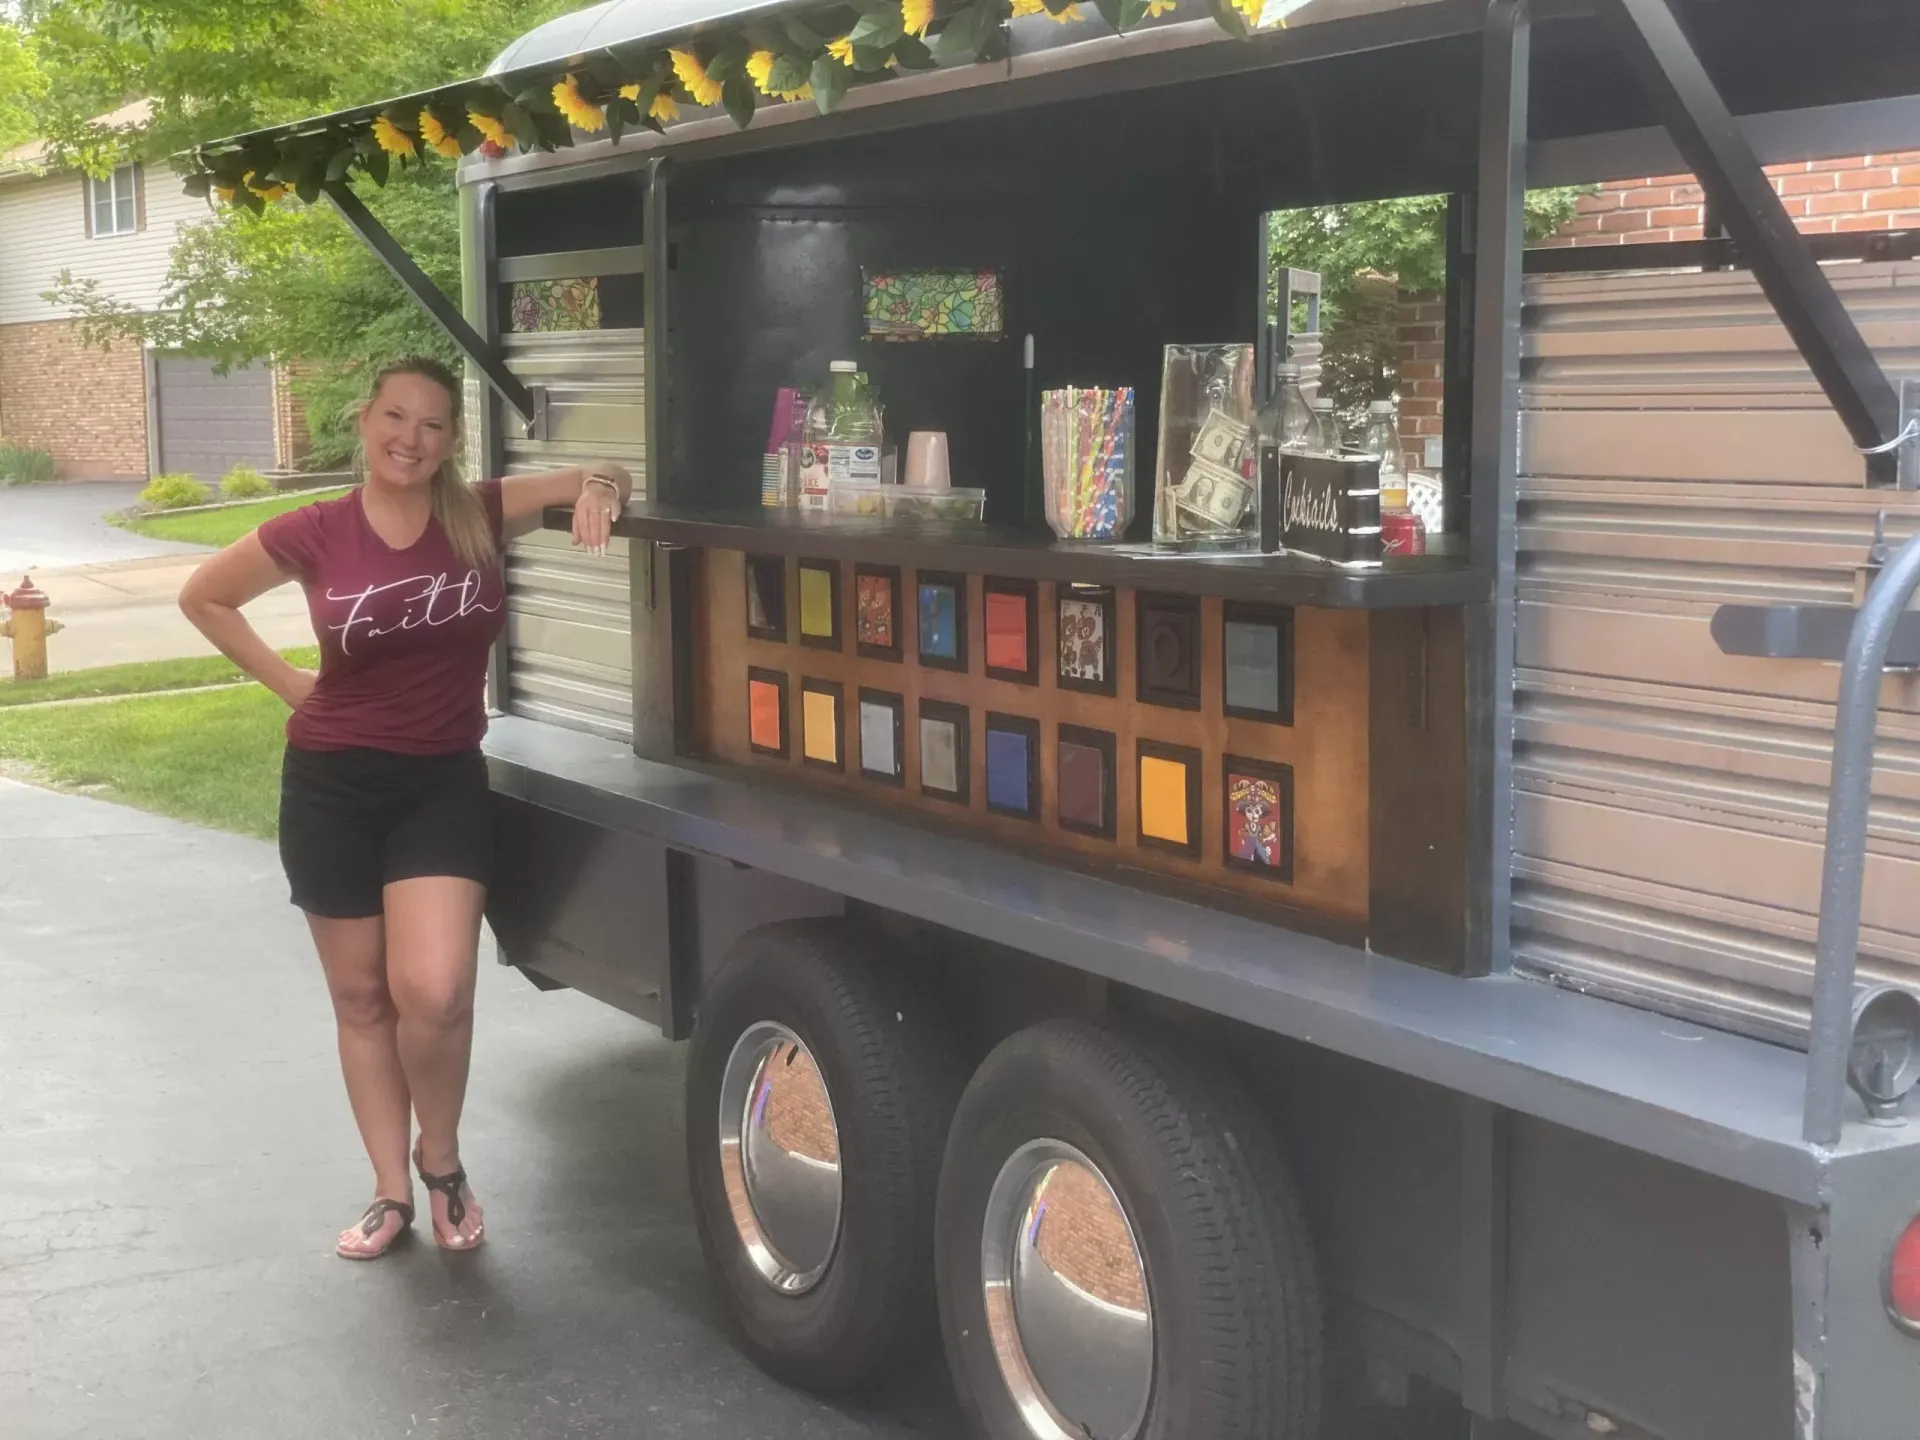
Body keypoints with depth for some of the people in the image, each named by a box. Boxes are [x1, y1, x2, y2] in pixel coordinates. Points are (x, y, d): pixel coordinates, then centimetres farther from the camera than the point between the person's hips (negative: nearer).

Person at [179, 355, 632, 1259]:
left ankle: (441, 1160, 12)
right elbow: (204, 598, 8)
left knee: (434, 992, -17)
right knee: (361, 998, 9)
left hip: (443, 783, -1)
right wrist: (289, 683, 1)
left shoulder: (481, 517, -8)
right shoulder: (314, 535, -8)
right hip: (333, 785, 1)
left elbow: (603, 483, -2)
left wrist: (598, 487, -26)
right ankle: (391, 1192, 24)